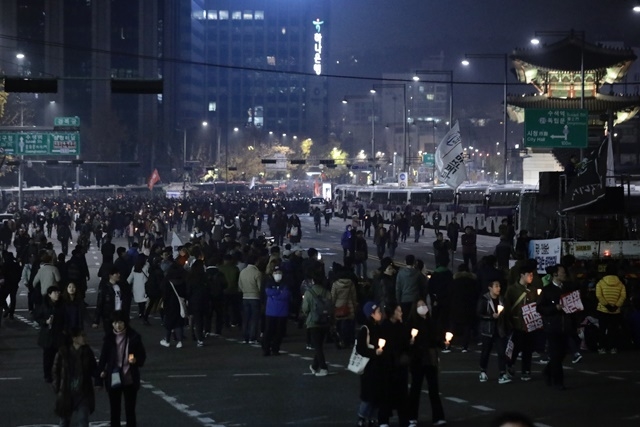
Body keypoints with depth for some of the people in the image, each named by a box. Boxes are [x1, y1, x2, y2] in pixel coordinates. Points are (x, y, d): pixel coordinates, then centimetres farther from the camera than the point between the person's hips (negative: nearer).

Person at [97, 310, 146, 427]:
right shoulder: (109, 337, -4)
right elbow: (103, 357, 1)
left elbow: (142, 355, 2)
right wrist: (101, 373, -4)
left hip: (130, 380, -1)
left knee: (130, 411, 5)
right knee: (114, 411, 11)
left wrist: (136, 360, -20)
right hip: (113, 379, 1)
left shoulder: (133, 337, -7)